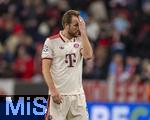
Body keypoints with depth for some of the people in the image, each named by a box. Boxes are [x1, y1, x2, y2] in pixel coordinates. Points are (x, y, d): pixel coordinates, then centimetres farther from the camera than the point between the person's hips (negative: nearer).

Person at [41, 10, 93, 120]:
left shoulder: (80, 40, 9)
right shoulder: (51, 41, -3)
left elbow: (88, 56, -11)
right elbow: (46, 69, -5)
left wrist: (83, 32, -9)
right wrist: (53, 90, -14)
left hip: (78, 94, 4)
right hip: (59, 94, -4)